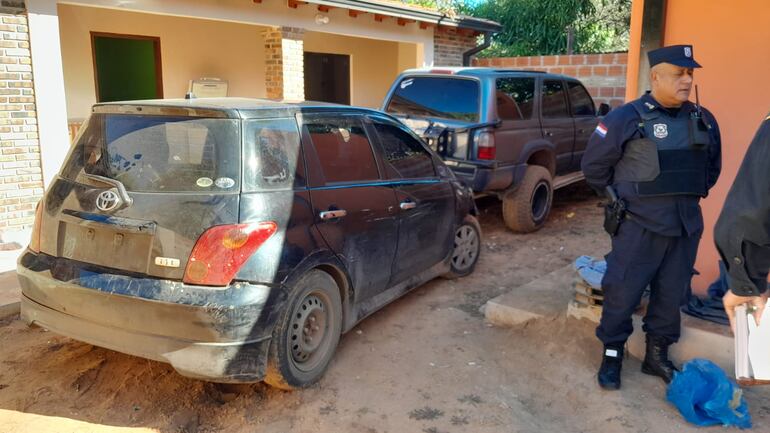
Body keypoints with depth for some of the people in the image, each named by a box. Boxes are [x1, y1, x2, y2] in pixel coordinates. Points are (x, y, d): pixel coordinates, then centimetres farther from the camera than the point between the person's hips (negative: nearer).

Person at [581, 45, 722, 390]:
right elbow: (594, 165, -2)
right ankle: (612, 355, 19)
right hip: (639, 226, -5)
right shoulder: (627, 118, -10)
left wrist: (689, 197, 16)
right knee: (622, 293, 1)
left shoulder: (704, 121, 7)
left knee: (672, 295, 13)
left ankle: (657, 356, 29)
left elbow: (712, 167, 23)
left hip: (686, 226, 5)